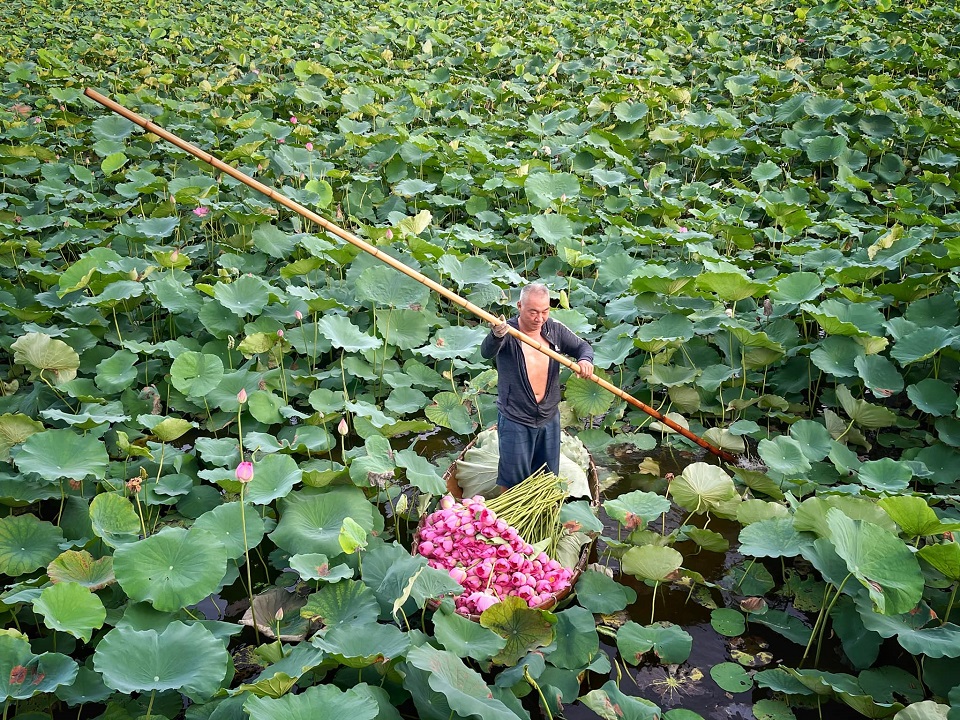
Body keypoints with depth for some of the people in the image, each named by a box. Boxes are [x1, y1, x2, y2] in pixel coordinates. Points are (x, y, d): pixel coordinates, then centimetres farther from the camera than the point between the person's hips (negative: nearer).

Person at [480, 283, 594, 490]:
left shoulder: (555, 330, -2)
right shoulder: (507, 332, -18)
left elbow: (583, 346, 8)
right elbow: (487, 353, -37)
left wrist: (585, 360, -18)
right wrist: (496, 336, -61)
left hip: (549, 418, 5)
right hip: (515, 420, -5)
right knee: (513, 479, 6)